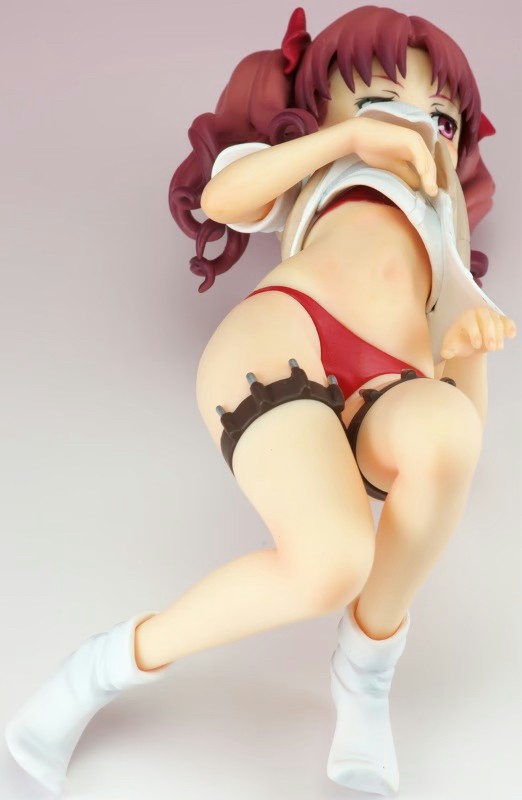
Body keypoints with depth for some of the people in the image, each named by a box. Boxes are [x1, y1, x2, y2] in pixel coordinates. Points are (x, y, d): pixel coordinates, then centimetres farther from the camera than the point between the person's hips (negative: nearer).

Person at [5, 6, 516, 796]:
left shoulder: (443, 205, 42)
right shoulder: (309, 171, 35)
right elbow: (219, 198, 12)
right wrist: (349, 136, 7)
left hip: (388, 398, 3)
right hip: (282, 336, -2)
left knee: (447, 432, -38)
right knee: (331, 567, -34)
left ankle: (365, 670, -13)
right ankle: (100, 670, -10)